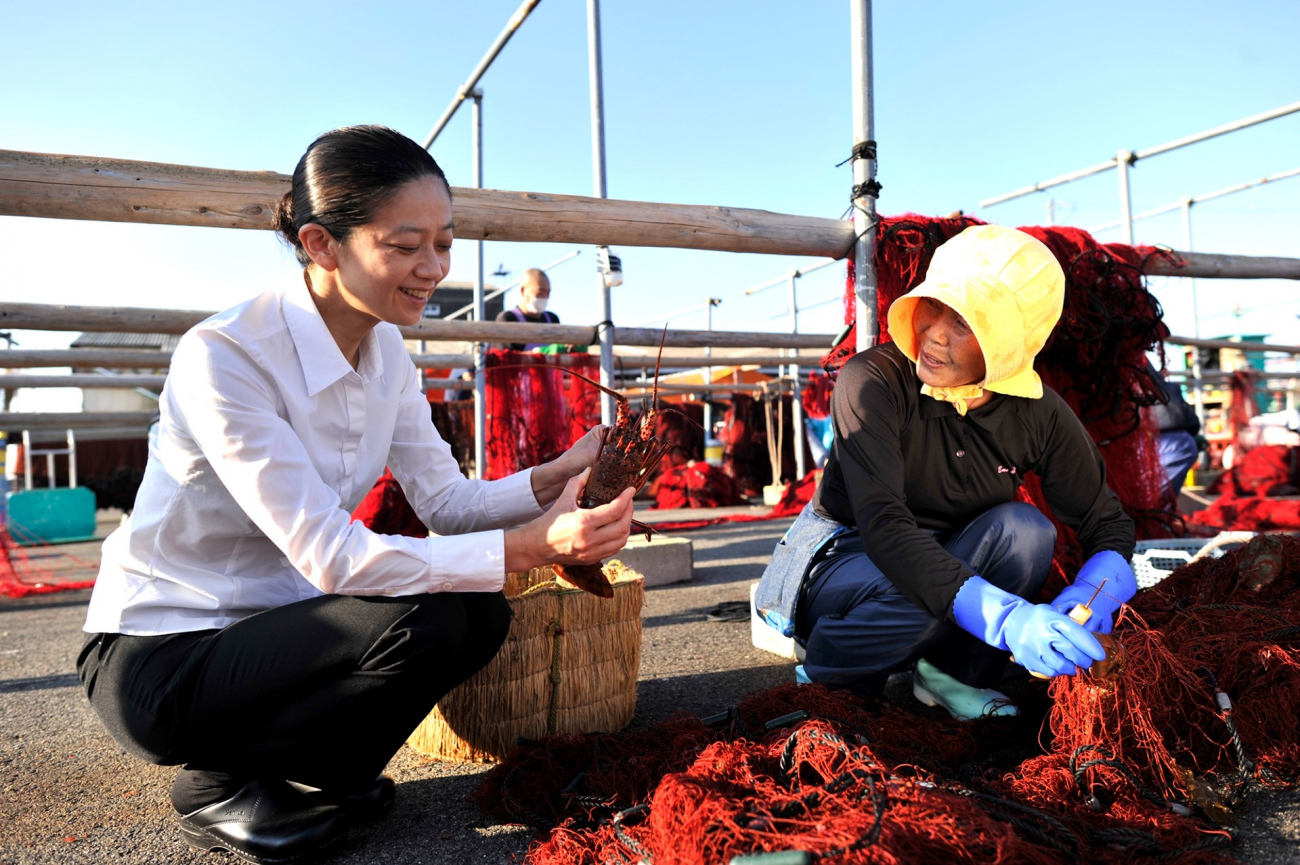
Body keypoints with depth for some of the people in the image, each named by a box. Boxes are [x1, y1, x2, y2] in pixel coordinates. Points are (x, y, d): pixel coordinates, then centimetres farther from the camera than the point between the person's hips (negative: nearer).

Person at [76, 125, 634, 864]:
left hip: (274, 621, 7)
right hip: (158, 658, -7)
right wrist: (538, 544, -36)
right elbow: (331, 556, -31)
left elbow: (447, 501, -4)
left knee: (480, 614, -13)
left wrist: (559, 475, -23)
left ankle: (311, 776, 8)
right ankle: (220, 786, -2)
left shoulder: (385, 350, -3)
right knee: (421, 625, -27)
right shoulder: (223, 356, -26)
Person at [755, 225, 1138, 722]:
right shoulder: (874, 380, -25)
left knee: (1022, 528, -24)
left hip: (947, 562, 4)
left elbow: (1108, 524, -4)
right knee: (925, 595, -35)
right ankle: (823, 676, -6)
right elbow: (883, 523, -36)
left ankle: (952, 674, -4)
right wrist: (1004, 618, -48)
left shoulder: (1038, 416, -12)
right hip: (837, 561, -4)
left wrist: (1093, 594, -29)